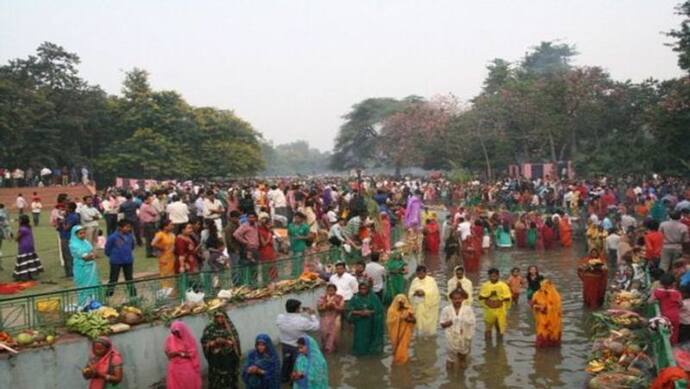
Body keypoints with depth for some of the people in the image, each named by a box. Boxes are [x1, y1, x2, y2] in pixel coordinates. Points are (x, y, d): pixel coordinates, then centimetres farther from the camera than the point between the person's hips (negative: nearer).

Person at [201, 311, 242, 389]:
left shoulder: (230, 327, 3)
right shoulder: (209, 328, 2)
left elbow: (235, 341, -2)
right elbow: (204, 342, -1)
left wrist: (225, 341, -19)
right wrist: (215, 342, -16)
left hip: (229, 357, 1)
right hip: (215, 358, 0)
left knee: (231, 378, 3)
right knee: (215, 379, -3)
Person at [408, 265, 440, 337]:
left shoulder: (431, 280, -4)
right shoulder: (415, 281, 8)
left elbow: (434, 292, -15)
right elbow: (410, 294, 6)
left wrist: (424, 293, -27)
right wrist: (415, 293, -16)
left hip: (429, 306, -3)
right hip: (418, 306, 3)